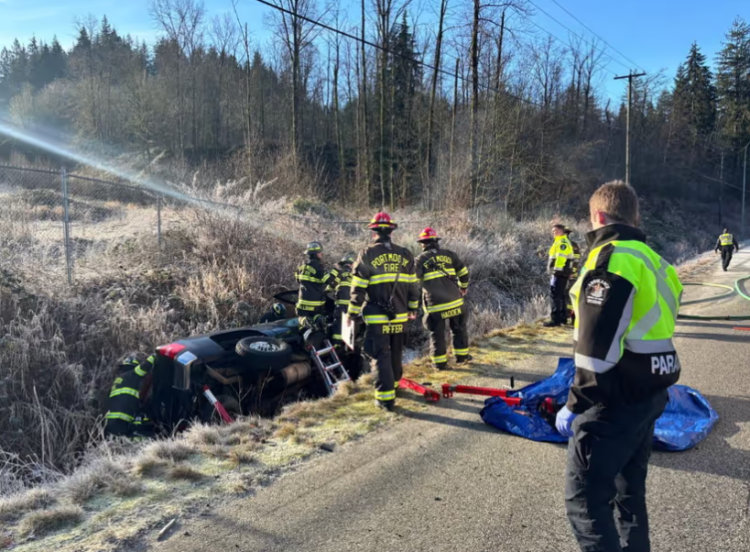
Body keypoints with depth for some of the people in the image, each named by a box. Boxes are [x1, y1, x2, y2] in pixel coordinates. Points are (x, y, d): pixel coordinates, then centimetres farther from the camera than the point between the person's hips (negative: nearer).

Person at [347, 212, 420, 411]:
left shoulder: (367, 255, -8)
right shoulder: (405, 254, 4)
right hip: (400, 315, 4)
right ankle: (394, 383, 38)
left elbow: (358, 288, -7)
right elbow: (412, 285, 9)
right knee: (396, 353, 20)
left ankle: (386, 397, -2)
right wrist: (413, 308, 21)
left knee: (380, 355, 1)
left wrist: (352, 313, 2)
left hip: (377, 317, -4)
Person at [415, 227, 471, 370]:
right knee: (459, 329, 19)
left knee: (437, 334, 8)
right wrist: (463, 287, 27)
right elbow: (464, 272, 11)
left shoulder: (421, 259, -2)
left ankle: (440, 362, 13)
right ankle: (462, 355, 27)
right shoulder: (449, 255, 7)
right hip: (455, 300, 3)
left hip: (435, 304, -2)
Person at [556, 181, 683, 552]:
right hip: (649, 394, 10)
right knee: (629, 491, 21)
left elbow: (597, 344, -22)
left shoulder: (611, 258, -17)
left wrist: (576, 403, -16)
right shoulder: (653, 261, 13)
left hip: (615, 400, -10)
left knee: (584, 497, -4)